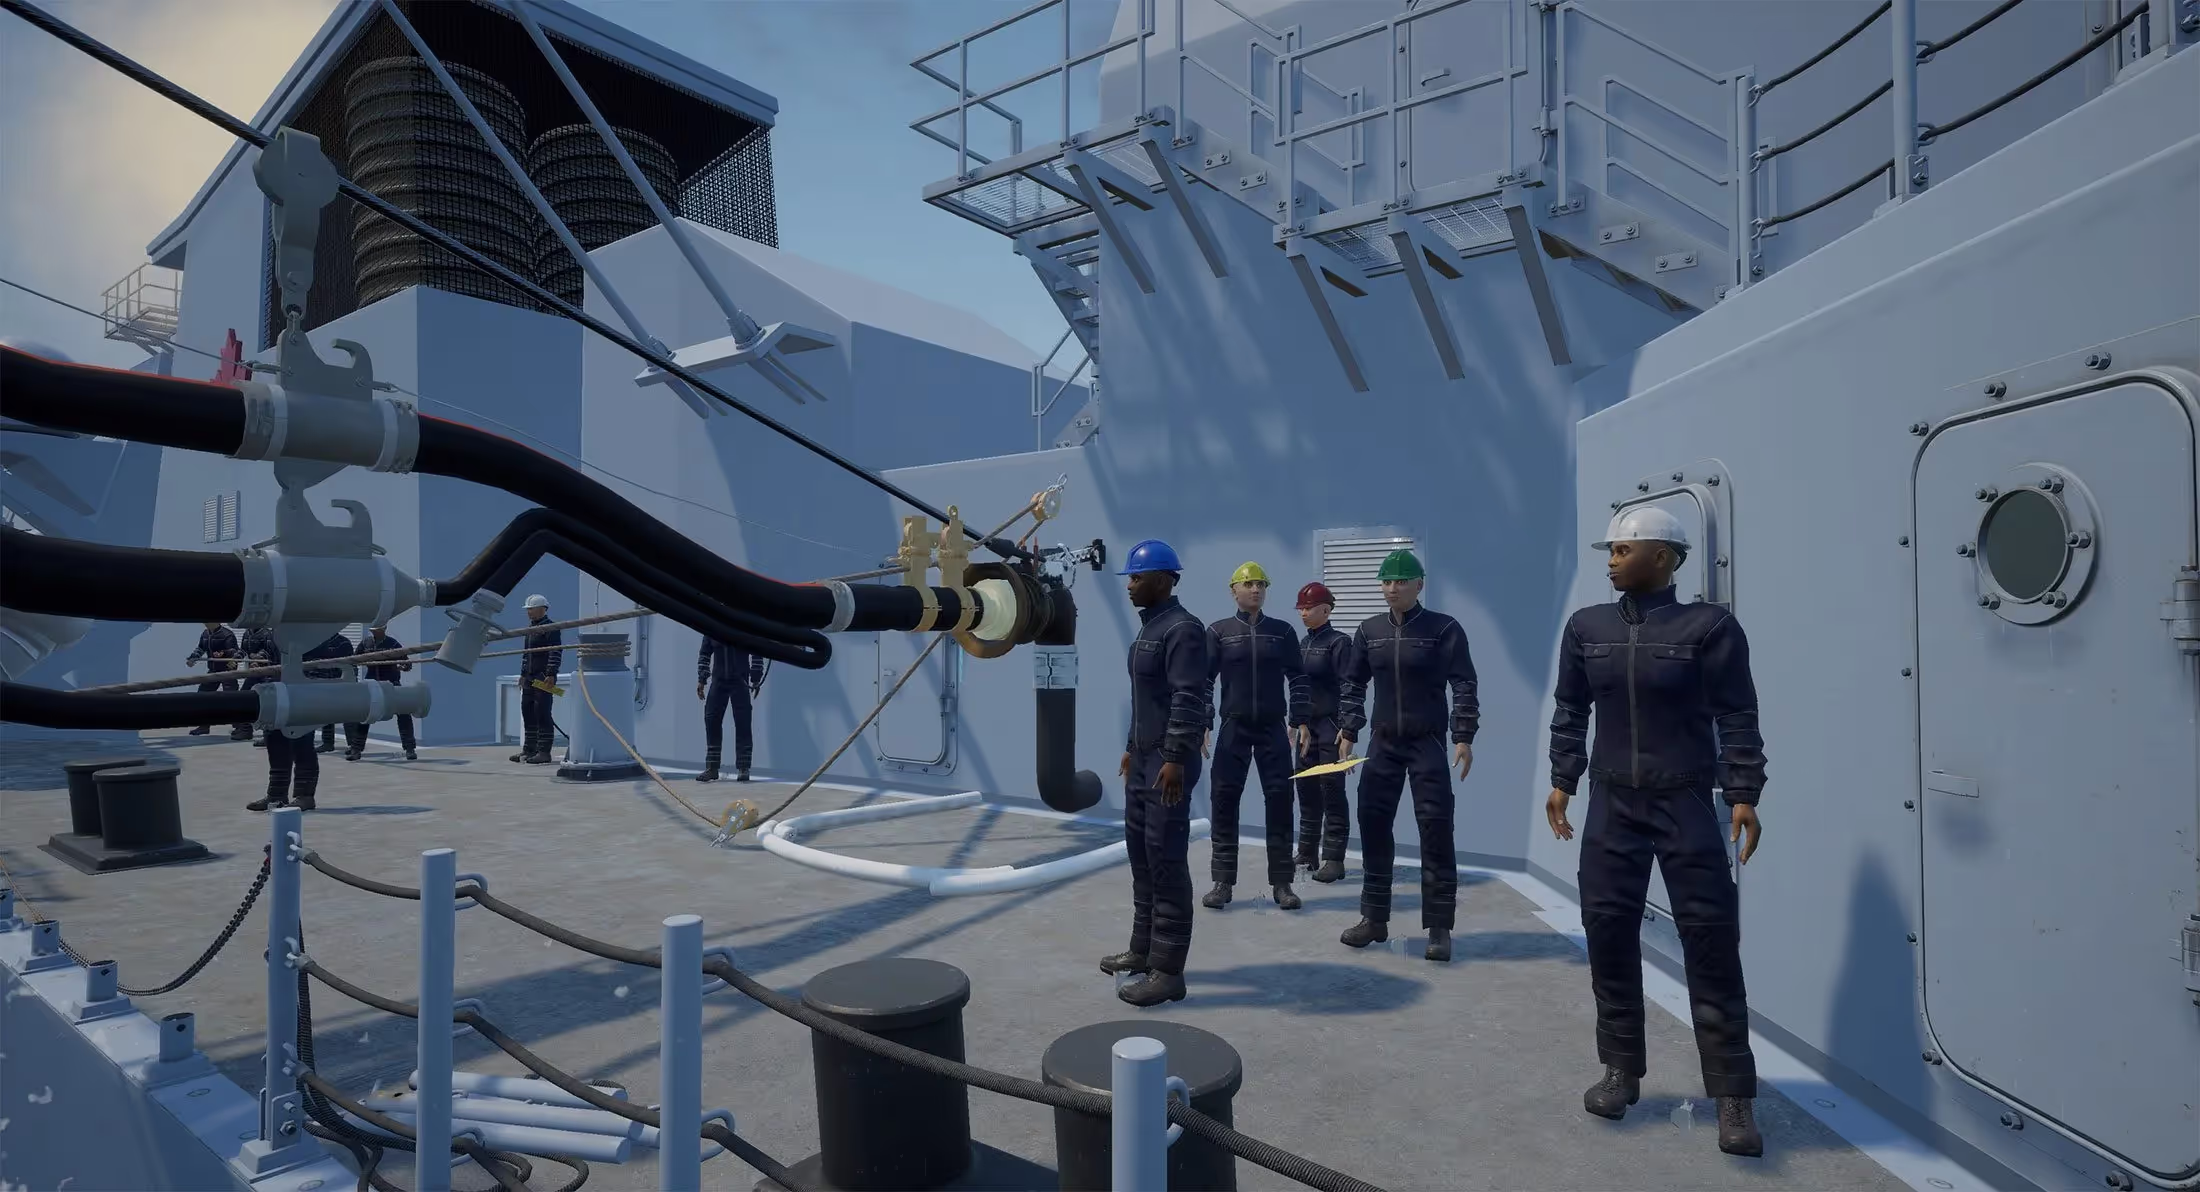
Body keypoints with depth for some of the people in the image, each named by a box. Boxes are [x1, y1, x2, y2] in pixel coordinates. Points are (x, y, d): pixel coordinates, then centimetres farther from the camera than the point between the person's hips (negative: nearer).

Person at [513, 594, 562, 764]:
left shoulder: (551, 629, -9)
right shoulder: (530, 629, 19)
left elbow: (556, 653, -16)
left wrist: (551, 675, -22)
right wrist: (523, 674, 21)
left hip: (544, 678, -9)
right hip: (530, 679, 9)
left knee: (542, 714, -9)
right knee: (527, 712, 11)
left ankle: (544, 753, -6)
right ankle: (529, 750, 18)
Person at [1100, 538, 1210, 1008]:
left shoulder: (1182, 629, -15)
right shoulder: (1149, 627, 16)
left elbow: (1189, 700, -22)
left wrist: (1175, 759, -25)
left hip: (1168, 763, -10)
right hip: (1143, 760, 10)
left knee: (1167, 861, -6)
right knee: (1140, 853, 17)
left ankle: (1167, 971, 1)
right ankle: (1143, 949, 30)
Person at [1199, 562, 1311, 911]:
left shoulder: (1282, 632, 6)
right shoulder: (1218, 632, 2)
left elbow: (1297, 678, 7)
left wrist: (1300, 720, -1)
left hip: (1273, 729, 1)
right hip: (1233, 728, -1)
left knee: (1279, 801, 0)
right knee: (1224, 801, 0)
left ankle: (1281, 883, 9)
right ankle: (1222, 882, 9)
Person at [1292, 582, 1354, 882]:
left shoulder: (1338, 642, -9)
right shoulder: (1302, 644, 13)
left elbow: (1348, 688, -13)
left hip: (1330, 726, -7)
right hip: (1306, 726, 7)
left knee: (1332, 791, -4)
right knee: (1307, 790, 12)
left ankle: (1334, 859, 1)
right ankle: (1307, 853, 22)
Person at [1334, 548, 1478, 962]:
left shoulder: (1444, 629, -5)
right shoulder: (1369, 631, 5)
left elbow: (1463, 686, -6)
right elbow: (1353, 683, 11)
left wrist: (1463, 737, -13)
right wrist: (1347, 732, 5)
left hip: (1428, 744, -4)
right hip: (1383, 743, 4)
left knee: (1436, 831, -3)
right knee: (1373, 826, 5)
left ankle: (1439, 927, 6)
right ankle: (1374, 918, 17)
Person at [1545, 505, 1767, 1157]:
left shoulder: (1708, 626, -7)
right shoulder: (1586, 627, 4)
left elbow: (1736, 717, -6)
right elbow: (1570, 711, 10)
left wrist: (1744, 796, -9)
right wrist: (1562, 781, 7)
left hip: (1685, 804, -3)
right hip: (1612, 805, 4)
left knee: (1711, 941, -1)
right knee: (1607, 932, 6)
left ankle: (1733, 1098, 10)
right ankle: (1622, 1071, 21)